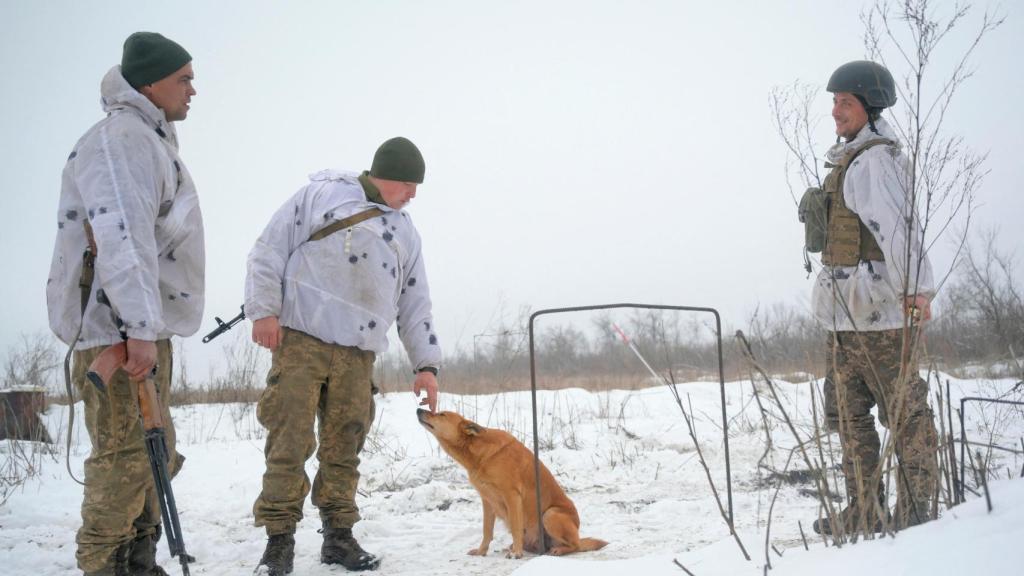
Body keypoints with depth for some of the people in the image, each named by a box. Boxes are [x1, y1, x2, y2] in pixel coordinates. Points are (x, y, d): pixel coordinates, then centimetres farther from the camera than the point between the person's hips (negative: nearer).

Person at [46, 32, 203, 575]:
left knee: (155, 452, 15)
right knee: (125, 456, -10)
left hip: (144, 327, 11)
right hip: (118, 327, -11)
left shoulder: (149, 140, 21)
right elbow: (120, 235, -25)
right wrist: (140, 328, -31)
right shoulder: (122, 136, -13)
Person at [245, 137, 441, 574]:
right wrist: (263, 309, -9)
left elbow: (415, 305, 21)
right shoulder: (322, 193, 4)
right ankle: (279, 539, 1)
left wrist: (426, 364, 13)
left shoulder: (405, 232, 20)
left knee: (343, 449, 5)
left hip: (358, 356, 5)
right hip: (301, 341, -5)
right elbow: (270, 250, 0)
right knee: (289, 443, -7)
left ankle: (338, 536, 15)